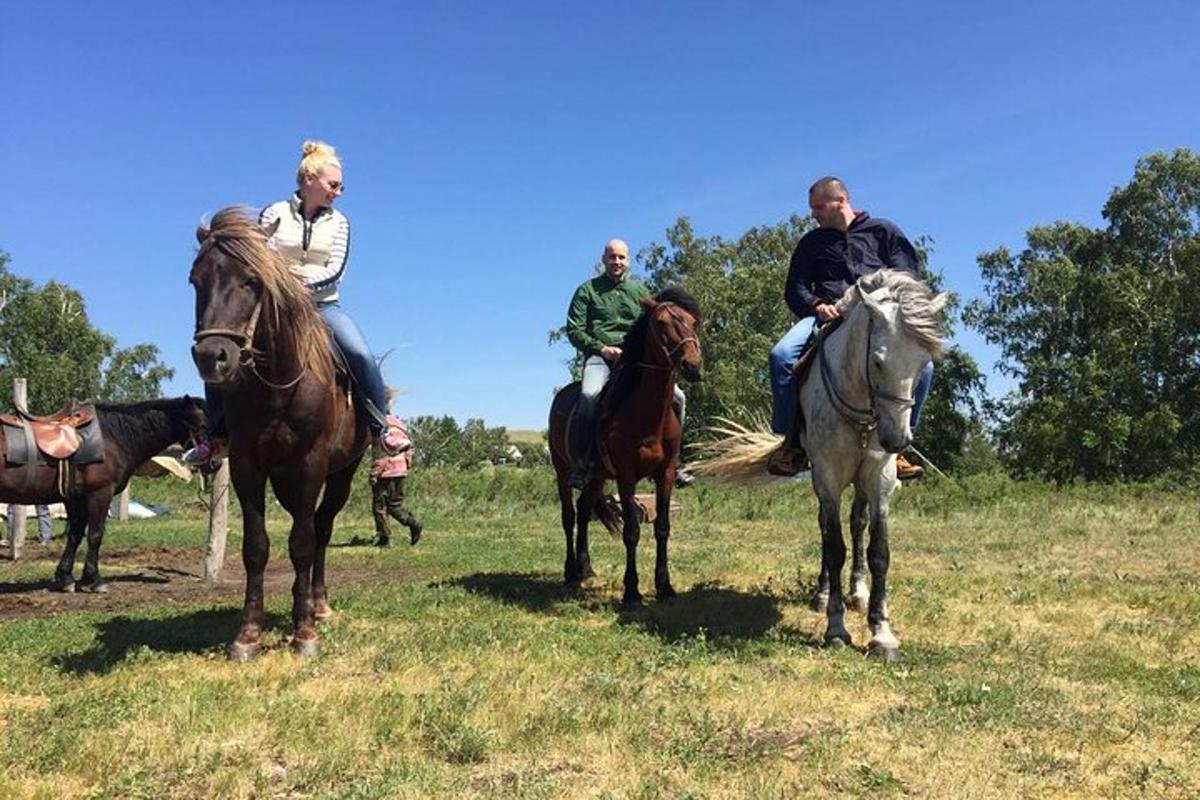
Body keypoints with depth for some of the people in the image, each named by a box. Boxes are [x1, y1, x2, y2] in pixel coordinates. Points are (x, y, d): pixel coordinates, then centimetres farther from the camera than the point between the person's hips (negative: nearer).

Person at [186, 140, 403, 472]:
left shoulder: (338, 223, 7)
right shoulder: (274, 214, 4)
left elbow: (336, 270, -5)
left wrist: (304, 281, -20)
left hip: (323, 305, 0)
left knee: (361, 355, -27)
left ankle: (380, 432, -13)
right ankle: (217, 435, 6)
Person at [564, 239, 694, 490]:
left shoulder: (640, 289, 19)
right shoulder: (588, 290, 10)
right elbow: (574, 330, 4)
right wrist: (601, 348, -11)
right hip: (600, 356, -3)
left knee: (677, 397, -13)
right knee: (590, 395, -36)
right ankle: (583, 461, -22)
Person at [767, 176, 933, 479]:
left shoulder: (883, 231, 18)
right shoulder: (811, 243, 24)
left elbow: (909, 274, 11)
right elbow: (794, 288, 17)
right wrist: (816, 305, -6)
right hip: (827, 315, 1)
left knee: (921, 364, -29)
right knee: (781, 355, -29)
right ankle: (793, 440, -15)